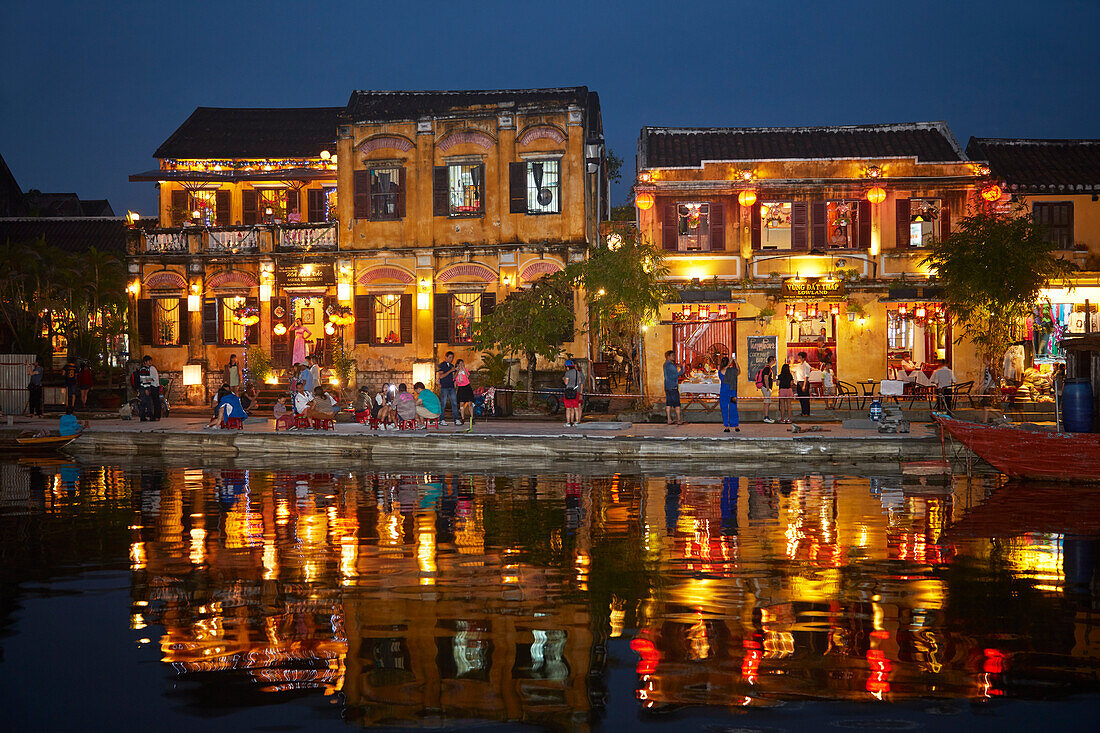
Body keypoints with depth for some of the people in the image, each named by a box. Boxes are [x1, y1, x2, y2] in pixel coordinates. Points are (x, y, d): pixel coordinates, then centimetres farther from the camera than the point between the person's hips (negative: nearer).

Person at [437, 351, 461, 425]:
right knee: (443, 404, -3)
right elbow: (441, 376, -13)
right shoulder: (441, 365, -3)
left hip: (451, 387, 6)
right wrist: (450, 371, -14)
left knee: (454, 403, -2)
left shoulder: (451, 365, 16)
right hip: (444, 387, -5)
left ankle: (456, 419, -3)